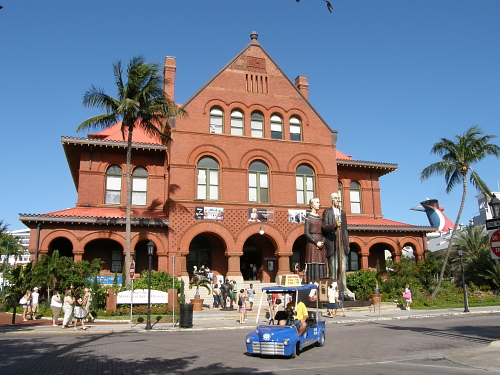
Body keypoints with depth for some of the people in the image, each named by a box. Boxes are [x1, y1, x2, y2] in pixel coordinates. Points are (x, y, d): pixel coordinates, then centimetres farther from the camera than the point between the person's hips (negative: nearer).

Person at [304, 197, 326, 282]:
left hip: (320, 245, 6)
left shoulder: (319, 218, 17)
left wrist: (322, 242, -4)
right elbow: (307, 233, -10)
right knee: (313, 265, -8)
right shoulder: (308, 218, -2)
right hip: (312, 244, -6)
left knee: (321, 265, 3)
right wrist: (316, 242, -16)